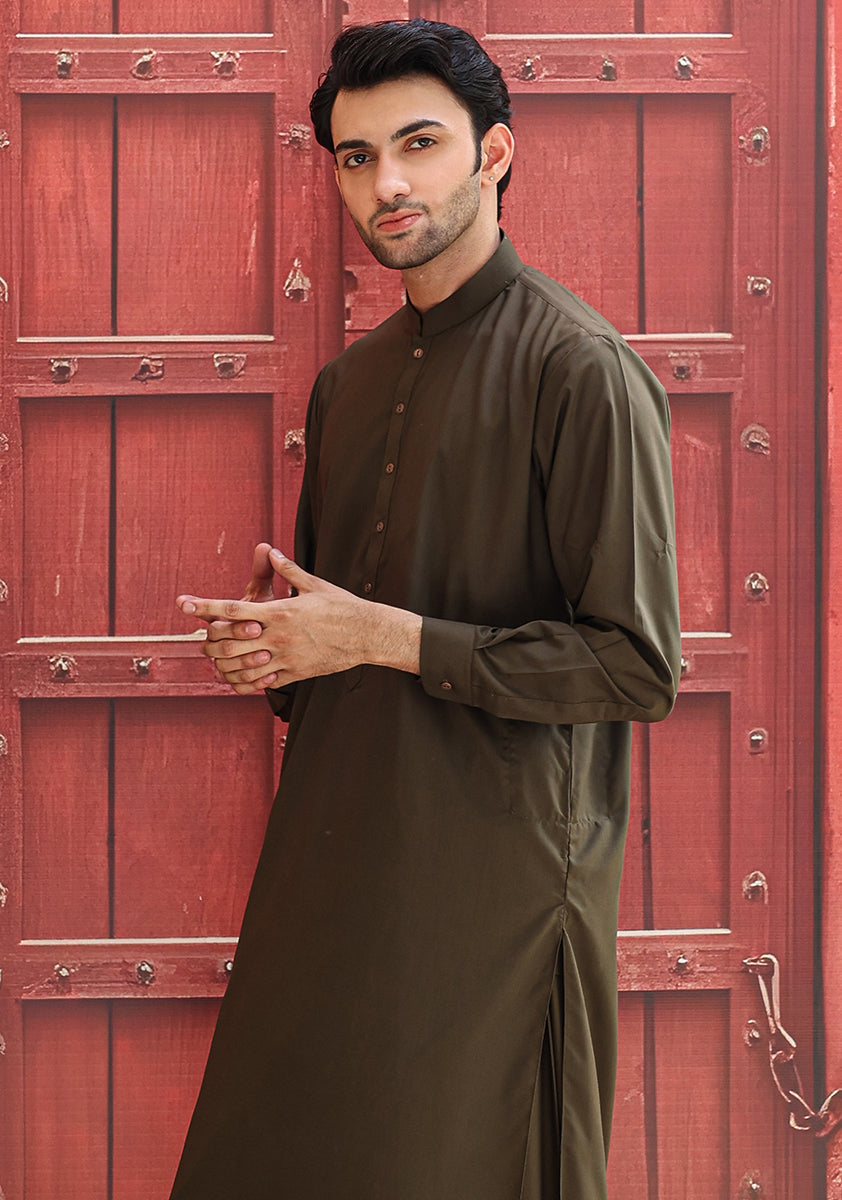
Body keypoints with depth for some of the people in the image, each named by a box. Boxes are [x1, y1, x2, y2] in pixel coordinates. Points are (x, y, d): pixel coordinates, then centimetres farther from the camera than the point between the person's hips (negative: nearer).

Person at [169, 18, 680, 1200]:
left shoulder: (581, 371, -11)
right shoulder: (350, 381, 14)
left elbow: (637, 666, -17)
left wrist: (379, 637, -16)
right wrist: (273, 639, 2)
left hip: (498, 877, -7)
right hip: (336, 857, 7)